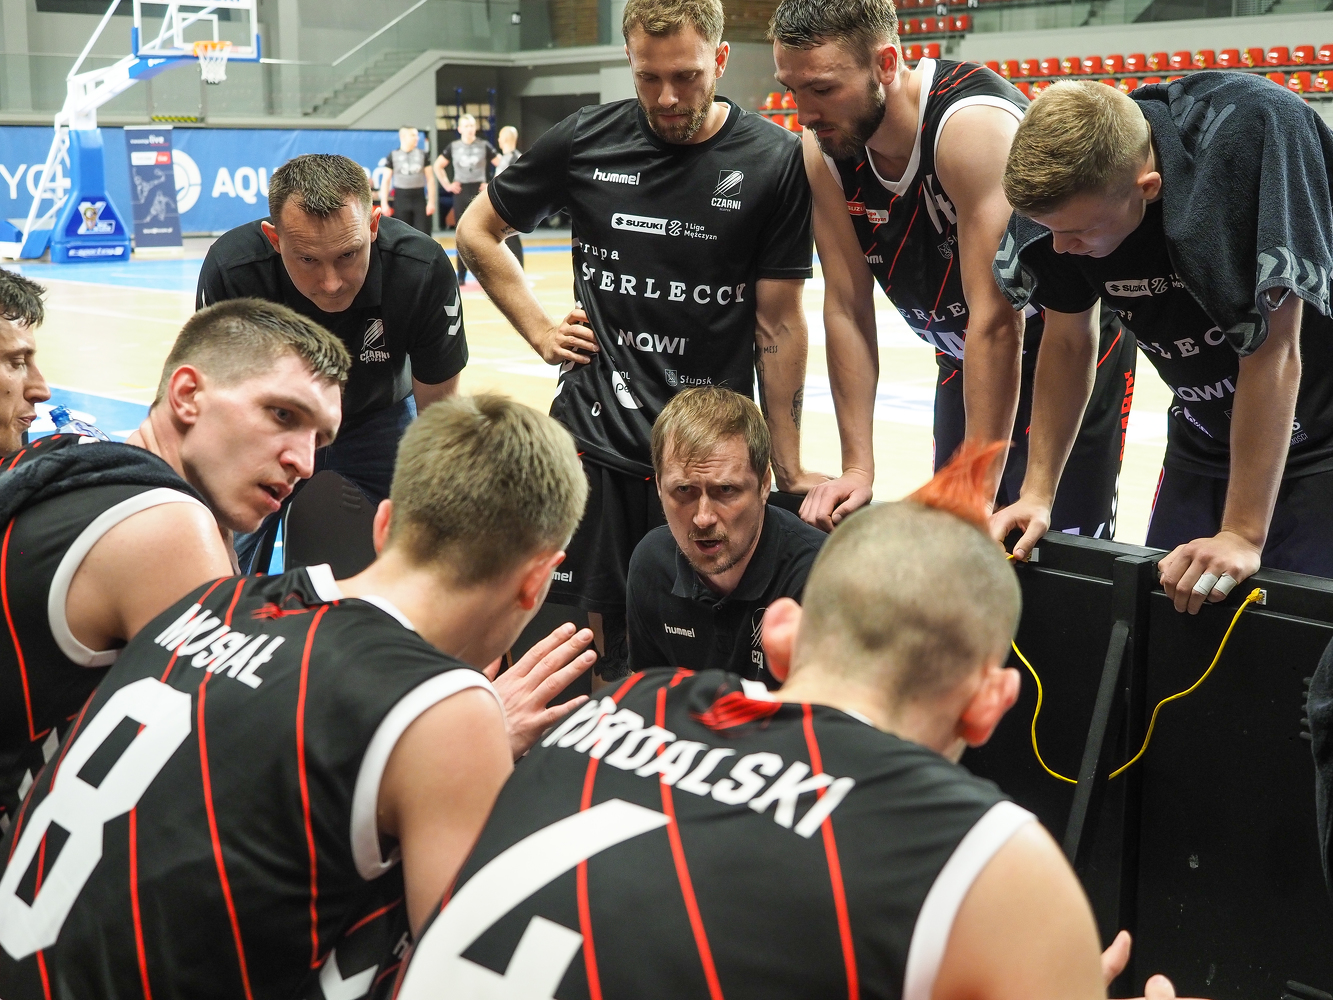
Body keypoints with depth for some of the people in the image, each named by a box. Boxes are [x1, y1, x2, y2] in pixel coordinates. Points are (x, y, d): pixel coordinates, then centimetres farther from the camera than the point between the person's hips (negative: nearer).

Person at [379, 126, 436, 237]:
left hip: (419, 198, 1)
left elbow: (430, 179, 7)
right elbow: (386, 180, 2)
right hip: (401, 199, -1)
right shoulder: (393, 156, 1)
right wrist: (384, 203, -5)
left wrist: (431, 201, 0)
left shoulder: (422, 155, 6)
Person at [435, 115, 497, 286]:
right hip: (461, 193, 2)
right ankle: (461, 274, 10)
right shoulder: (453, 147, 4)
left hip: (479, 191, -1)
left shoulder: (484, 146, 0)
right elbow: (438, 166, 13)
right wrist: (447, 185, 4)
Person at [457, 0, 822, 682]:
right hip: (594, 437, 2)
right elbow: (477, 231, 15)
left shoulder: (774, 161, -4)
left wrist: (789, 470, -2)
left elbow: (778, 322, -3)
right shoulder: (586, 140, 0)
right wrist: (540, 331, 5)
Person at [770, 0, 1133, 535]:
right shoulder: (824, 148, -13)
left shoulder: (974, 124, -33)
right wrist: (857, 469, -10)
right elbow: (846, 309, -8)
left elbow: (997, 322, -33)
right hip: (965, 362, 6)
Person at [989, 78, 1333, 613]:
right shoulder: (1061, 191, -15)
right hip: (1203, 443, 5)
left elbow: (1272, 350, -29)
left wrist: (1243, 534, -27)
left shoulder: (1250, 132, -31)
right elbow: (1068, 342, 1)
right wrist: (1037, 491, -3)